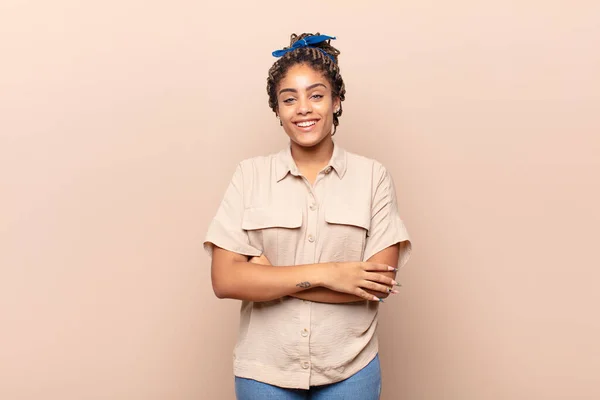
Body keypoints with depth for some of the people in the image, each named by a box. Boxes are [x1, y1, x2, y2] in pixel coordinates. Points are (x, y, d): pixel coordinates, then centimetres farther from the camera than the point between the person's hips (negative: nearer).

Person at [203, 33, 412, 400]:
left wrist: (267, 274, -14)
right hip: (265, 370, 1)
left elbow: (380, 282, -13)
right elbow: (225, 280, -10)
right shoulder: (250, 175, -3)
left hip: (349, 369, 0)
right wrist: (324, 273, -18)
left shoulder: (373, 177, -5)